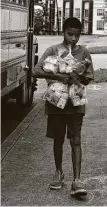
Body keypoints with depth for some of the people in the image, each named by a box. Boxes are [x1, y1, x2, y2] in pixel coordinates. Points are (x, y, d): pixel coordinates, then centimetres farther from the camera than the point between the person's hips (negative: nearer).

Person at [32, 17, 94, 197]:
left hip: (75, 103, 0)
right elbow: (36, 71, -12)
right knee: (58, 140, 11)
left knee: (75, 140, -4)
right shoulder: (53, 50, -3)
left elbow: (88, 78, 5)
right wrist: (59, 77, -23)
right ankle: (59, 172, 30)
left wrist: (78, 78, -18)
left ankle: (76, 181, -6)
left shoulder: (83, 52, 2)